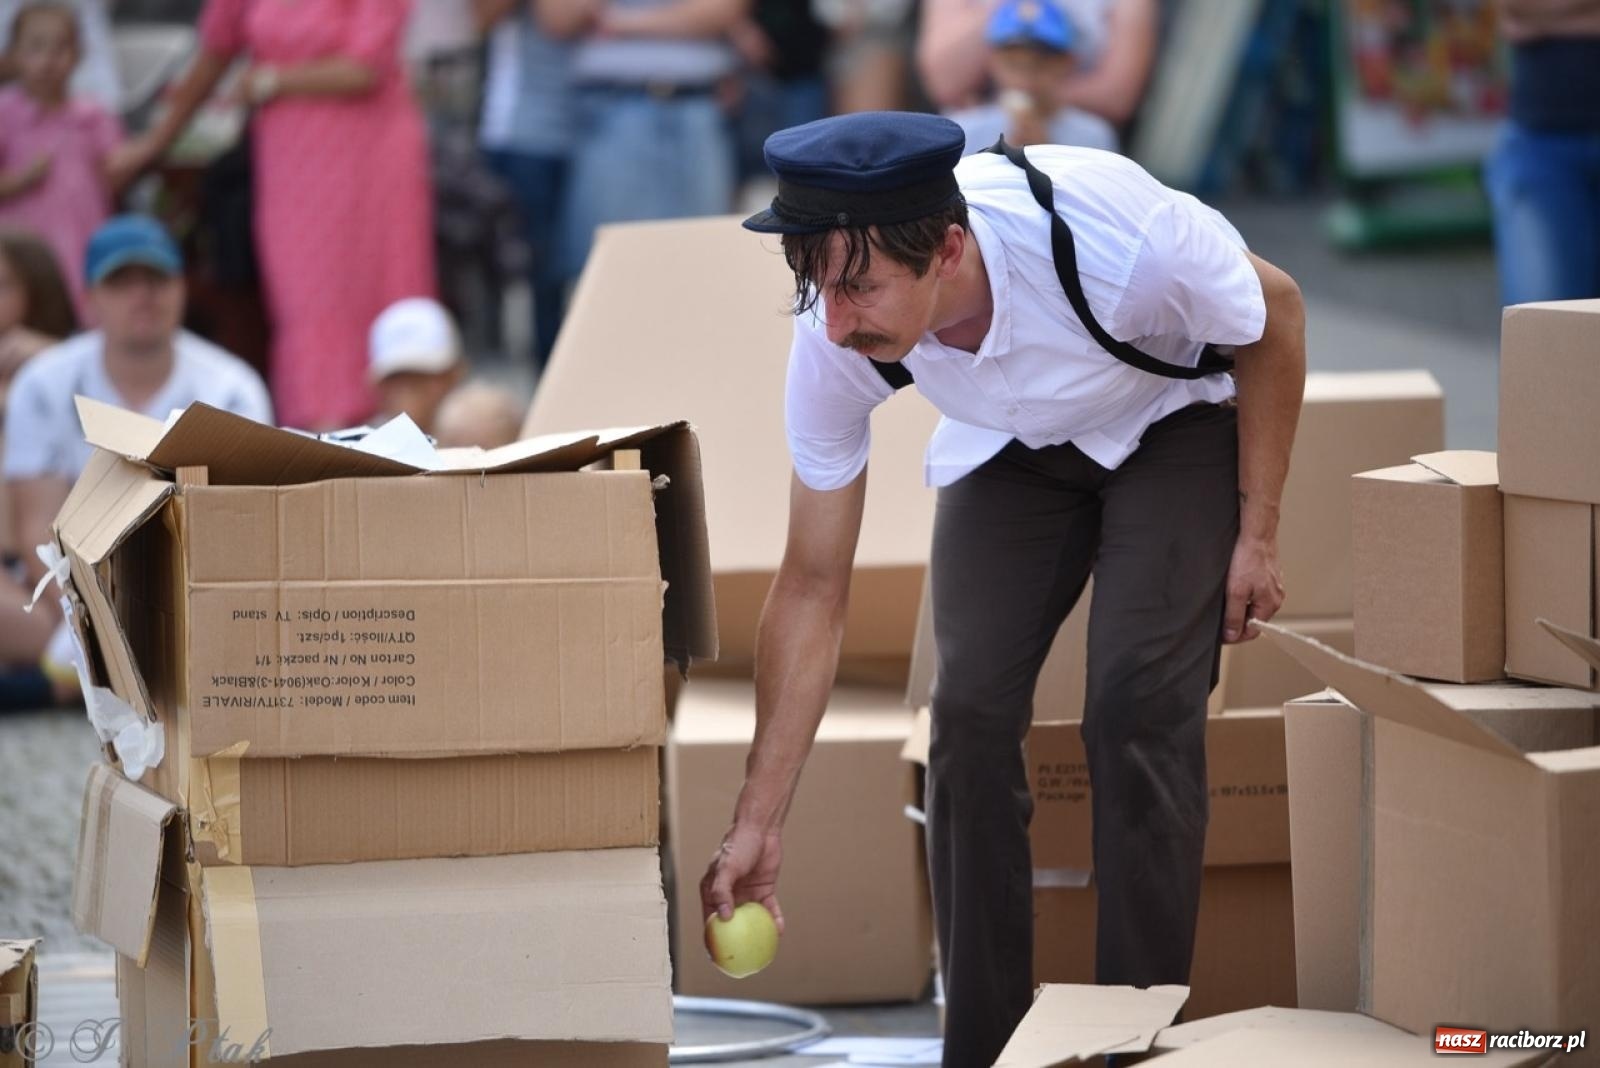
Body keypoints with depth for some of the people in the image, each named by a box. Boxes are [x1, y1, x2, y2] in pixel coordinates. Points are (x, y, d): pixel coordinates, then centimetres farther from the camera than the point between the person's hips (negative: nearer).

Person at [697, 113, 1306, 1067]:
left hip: (1173, 422, -3)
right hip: (1011, 444, 3)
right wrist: (757, 825, -20)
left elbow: (1275, 316, -18)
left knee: (1139, 704, -19)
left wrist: (1257, 535, -14)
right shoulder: (833, 345, -30)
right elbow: (813, 591, -19)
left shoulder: (1115, 230, -42)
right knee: (971, 709, -11)